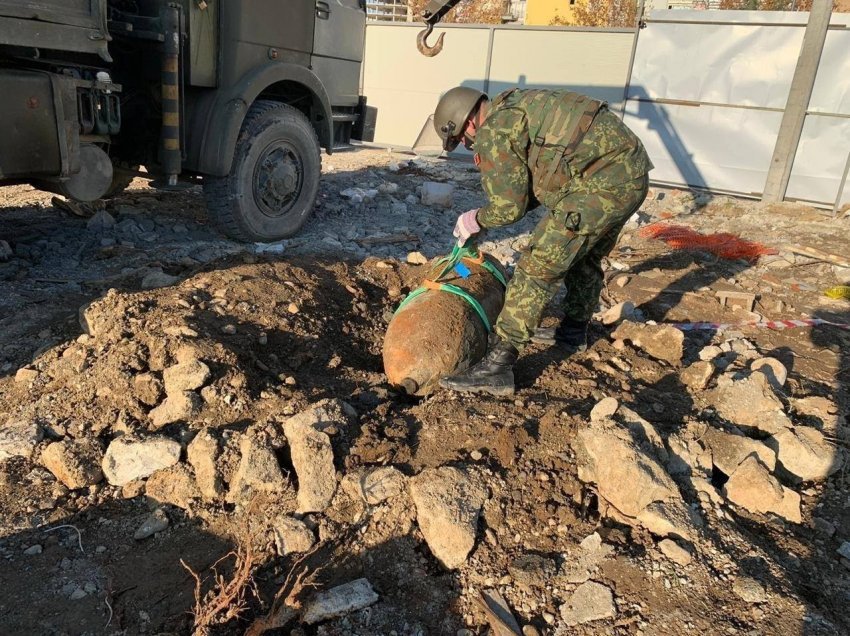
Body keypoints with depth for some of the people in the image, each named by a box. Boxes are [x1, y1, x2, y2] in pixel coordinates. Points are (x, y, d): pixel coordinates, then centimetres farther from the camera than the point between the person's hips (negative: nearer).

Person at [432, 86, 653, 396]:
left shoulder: (492, 135, -8)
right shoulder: (514, 106, 21)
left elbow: (509, 208, -6)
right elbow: (535, 186, 25)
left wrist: (477, 220, 13)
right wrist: (487, 217, 23)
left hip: (603, 182, -10)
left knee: (539, 266, -10)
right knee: (586, 256, 27)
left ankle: (497, 366, -9)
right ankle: (573, 331, 46)